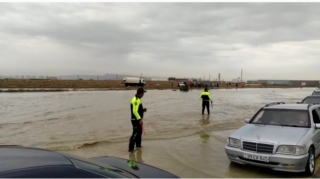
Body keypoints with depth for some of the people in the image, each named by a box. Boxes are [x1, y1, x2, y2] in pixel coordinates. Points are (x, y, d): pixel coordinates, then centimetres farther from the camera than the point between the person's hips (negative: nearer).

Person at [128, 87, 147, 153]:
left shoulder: (138, 99, 13)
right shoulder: (136, 100, -20)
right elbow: (134, 111, -27)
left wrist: (143, 110, 8)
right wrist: (140, 119, -29)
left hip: (138, 119, 11)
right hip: (136, 120, -11)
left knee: (139, 132, 22)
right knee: (135, 133, -10)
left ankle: (138, 145, 38)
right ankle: (131, 148, -6)